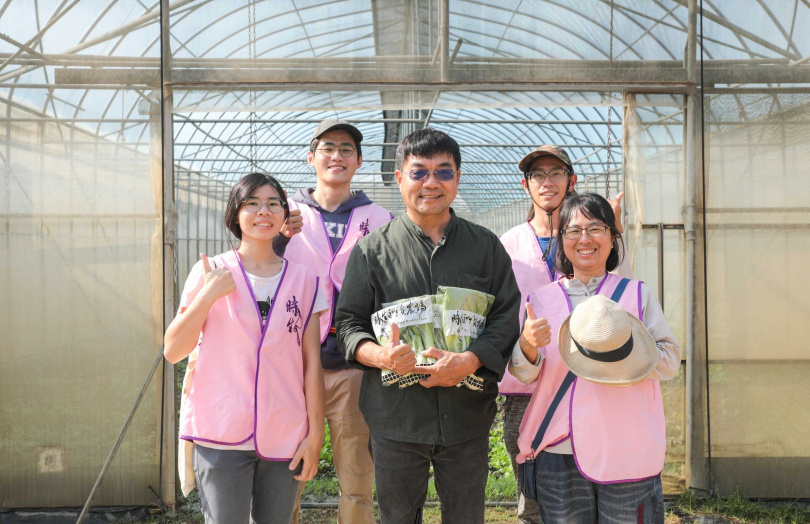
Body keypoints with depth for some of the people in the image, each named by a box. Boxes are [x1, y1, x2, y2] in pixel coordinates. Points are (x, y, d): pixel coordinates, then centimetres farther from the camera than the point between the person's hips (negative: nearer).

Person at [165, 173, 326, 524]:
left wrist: (315, 434, 3)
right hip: (221, 434, -2)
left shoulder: (303, 280, 7)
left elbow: (312, 362, 6)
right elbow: (173, 351, -1)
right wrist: (208, 296, -12)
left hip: (284, 438, 2)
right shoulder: (211, 272, 2)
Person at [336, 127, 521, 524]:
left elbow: (508, 316, 1)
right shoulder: (372, 249, 3)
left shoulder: (486, 246, 7)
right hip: (395, 419, -1)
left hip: (468, 417, 1)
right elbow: (348, 324, 2)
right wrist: (380, 356, -19)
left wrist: (469, 360, -17)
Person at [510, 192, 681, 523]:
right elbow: (524, 376, 4)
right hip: (559, 452, 1)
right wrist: (528, 346, -18)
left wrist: (626, 352, -17)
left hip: (627, 452, -1)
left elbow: (670, 360, 1)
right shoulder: (541, 300, 8)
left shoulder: (638, 294, 5)